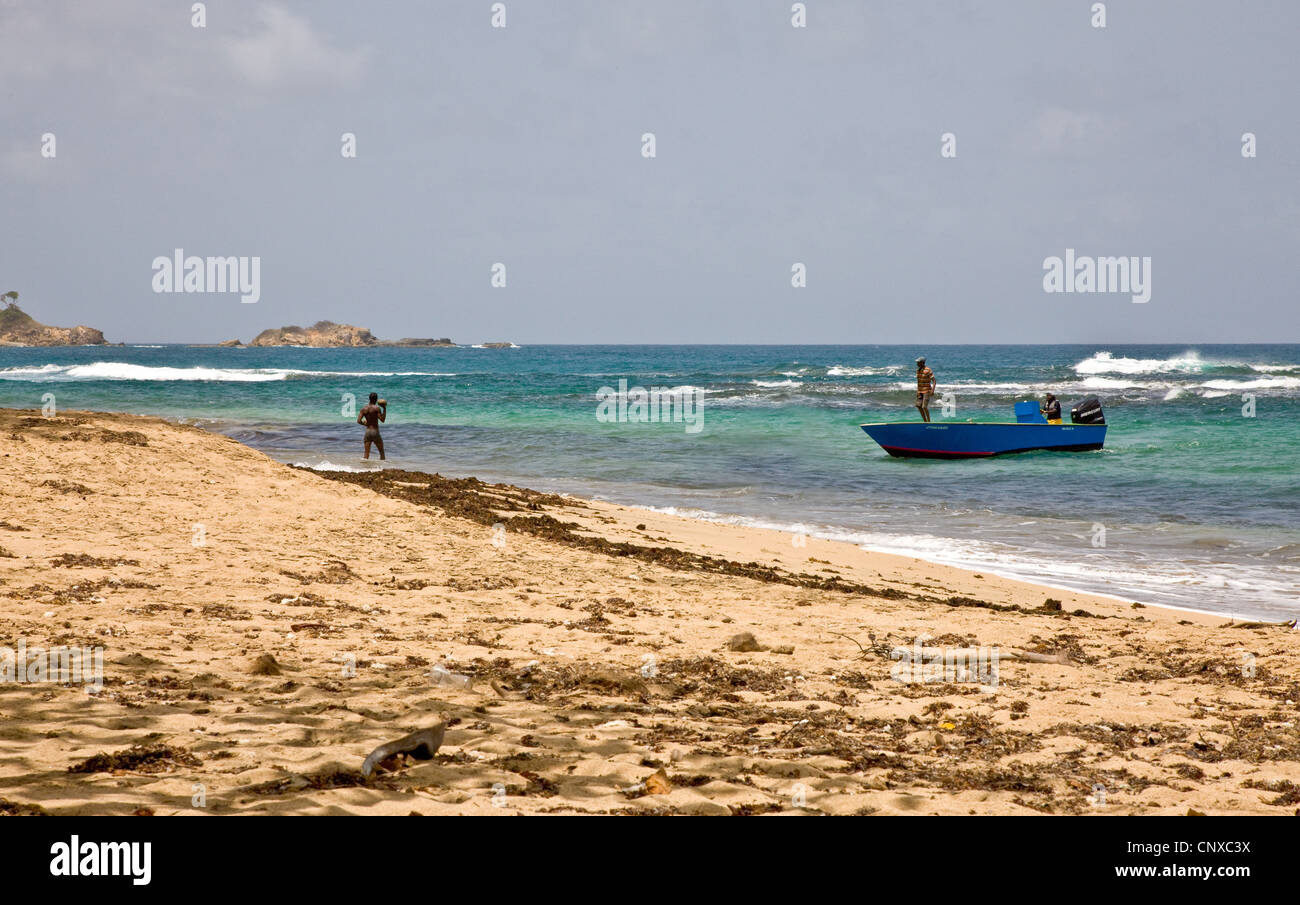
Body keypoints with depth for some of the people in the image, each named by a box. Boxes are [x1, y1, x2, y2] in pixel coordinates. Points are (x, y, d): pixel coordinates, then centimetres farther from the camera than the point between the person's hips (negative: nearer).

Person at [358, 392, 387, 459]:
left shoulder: (363, 408, 2)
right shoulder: (377, 408, -10)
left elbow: (358, 421, -3)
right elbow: (382, 419, -12)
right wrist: (384, 409, -4)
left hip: (367, 431, 4)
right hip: (375, 432, -4)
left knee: (366, 454, 6)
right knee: (381, 452, 12)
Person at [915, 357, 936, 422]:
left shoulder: (928, 370, -15)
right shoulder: (918, 370, 7)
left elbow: (934, 381, -16)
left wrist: (933, 390, -28)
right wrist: (917, 391, 16)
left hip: (927, 391, -7)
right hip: (920, 392, 7)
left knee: (924, 407, -15)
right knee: (919, 406, -1)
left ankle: (929, 421, -1)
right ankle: (925, 421, 10)